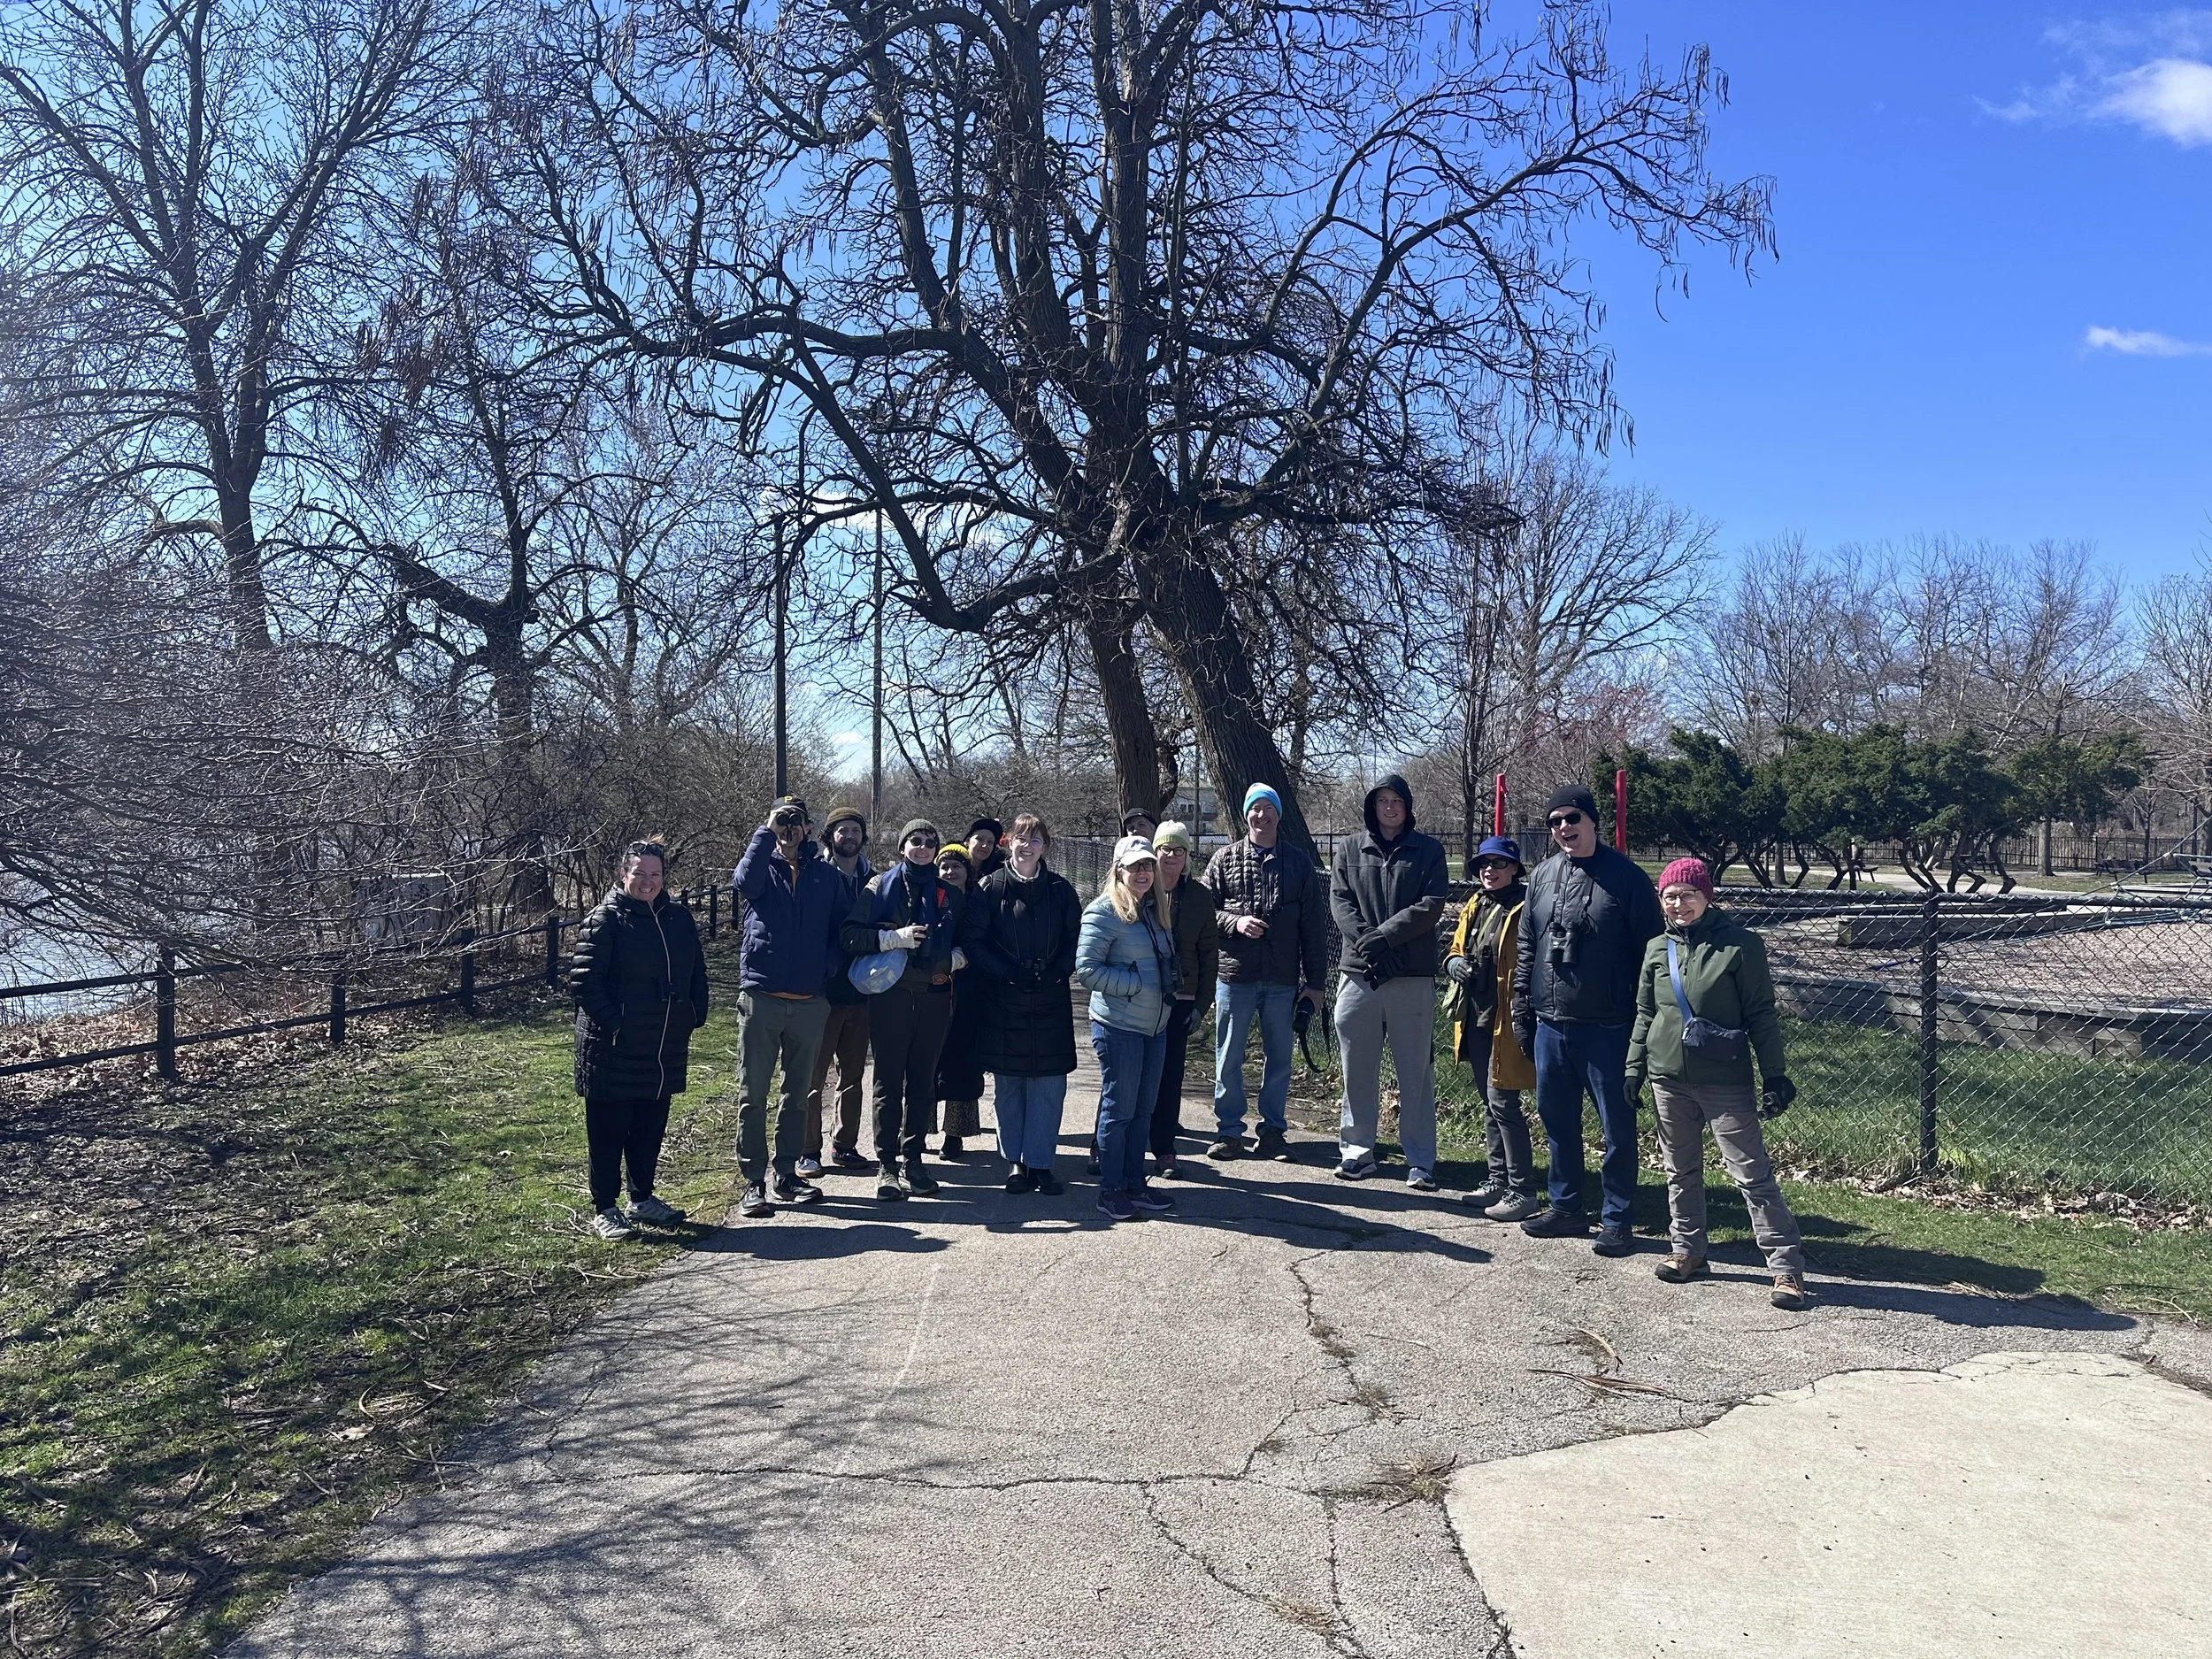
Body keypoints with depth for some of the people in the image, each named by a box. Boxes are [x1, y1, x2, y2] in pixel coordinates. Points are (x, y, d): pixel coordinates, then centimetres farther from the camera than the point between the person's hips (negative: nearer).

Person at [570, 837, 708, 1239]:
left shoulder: (678, 919, 10)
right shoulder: (605, 920, -9)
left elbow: (696, 974, 19)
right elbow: (583, 980, -13)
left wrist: (693, 1018, 9)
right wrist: (611, 1023, -17)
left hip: (665, 1048, 6)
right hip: (614, 1049, -6)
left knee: (651, 1127, 16)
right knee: (608, 1130, 3)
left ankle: (643, 1198, 31)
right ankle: (604, 1210, 13)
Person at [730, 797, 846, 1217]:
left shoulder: (827, 877, 10)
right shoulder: (763, 870, 4)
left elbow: (841, 929, 11)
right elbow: (743, 881, -20)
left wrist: (831, 966, -6)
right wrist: (768, 830, -16)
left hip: (810, 1002, 3)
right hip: (761, 998, -2)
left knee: (797, 1094, 11)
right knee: (753, 1095, 0)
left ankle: (785, 1174, 22)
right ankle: (753, 1181, 6)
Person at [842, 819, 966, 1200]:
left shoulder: (949, 894, 12)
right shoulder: (881, 887, 4)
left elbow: (965, 940, 21)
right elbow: (850, 936, -5)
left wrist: (954, 960, 0)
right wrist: (894, 937, -17)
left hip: (934, 997, 3)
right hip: (890, 995, -3)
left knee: (922, 1082, 7)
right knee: (888, 1082, -1)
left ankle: (912, 1159, 15)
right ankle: (886, 1165, 3)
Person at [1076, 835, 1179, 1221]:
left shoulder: (1154, 911, 14)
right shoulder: (1103, 912, -10)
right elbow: (1086, 970, -15)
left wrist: (1170, 986, 6)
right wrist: (1138, 984, -16)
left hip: (1155, 1027, 8)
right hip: (1118, 1027, -8)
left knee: (1142, 1110, 13)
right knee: (1118, 1110, -1)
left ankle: (1135, 1183, 24)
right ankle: (1111, 1190, 9)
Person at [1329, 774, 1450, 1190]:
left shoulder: (1428, 850, 7)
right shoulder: (1350, 850, 12)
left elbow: (1431, 905, -4)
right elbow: (1340, 902, 1)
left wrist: (1384, 935, -15)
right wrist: (1367, 943, -14)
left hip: (1414, 976, -2)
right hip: (1359, 973, 2)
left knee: (1417, 1071, 1)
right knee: (1358, 1069, 7)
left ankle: (1420, 1160, 6)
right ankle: (1357, 1151, 17)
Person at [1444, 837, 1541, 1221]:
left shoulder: (1524, 908, -11)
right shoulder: (1475, 907, 13)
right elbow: (1457, 949, 22)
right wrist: (1454, 962, 0)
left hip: (1506, 1020, -9)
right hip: (1475, 1017, 9)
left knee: (1502, 1102, -8)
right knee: (1489, 1101, 16)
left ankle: (1522, 1192, 1)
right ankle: (1498, 1179, 28)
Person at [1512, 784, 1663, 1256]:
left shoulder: (1627, 878, -7)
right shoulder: (1543, 876, 9)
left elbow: (1650, 952, -6)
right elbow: (1526, 948, 15)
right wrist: (1521, 1009, 11)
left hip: (1608, 1027, -5)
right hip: (1551, 1024, 5)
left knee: (1618, 1125, 2)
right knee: (1557, 1119, 14)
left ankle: (1616, 1219, 14)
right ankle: (1566, 1206, 27)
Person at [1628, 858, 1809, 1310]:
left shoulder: (1740, 945, -7)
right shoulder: (1657, 949, 7)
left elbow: (1761, 1015, -5)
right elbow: (1644, 1013, 16)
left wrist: (1775, 1074, -7)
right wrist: (1635, 1066, 13)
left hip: (1725, 1081, -5)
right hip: (1669, 1079, 5)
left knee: (1752, 1172, -4)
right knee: (1681, 1171, 13)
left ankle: (1786, 1266, 0)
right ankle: (1688, 1251, 26)